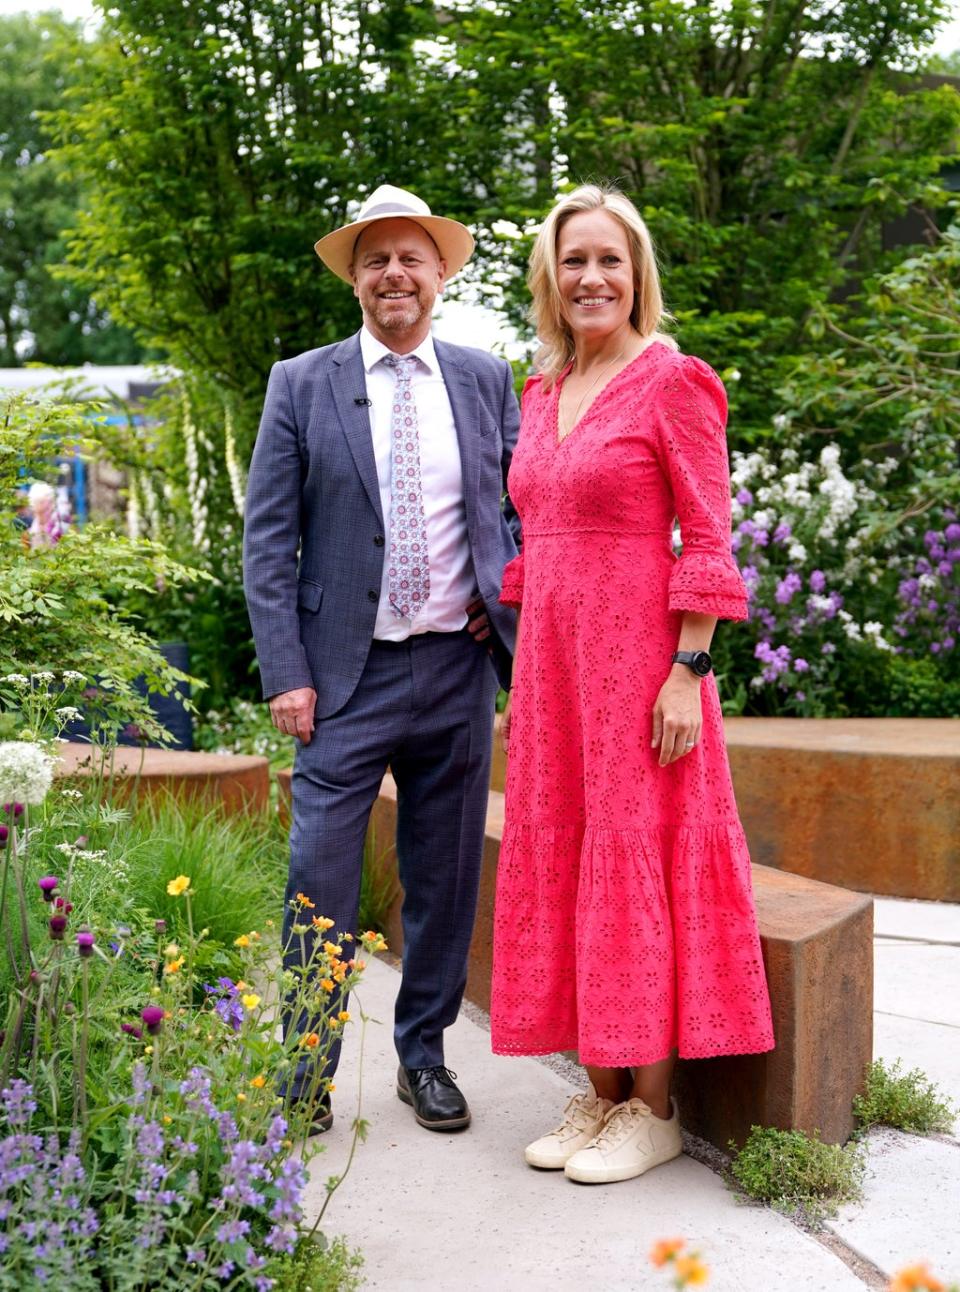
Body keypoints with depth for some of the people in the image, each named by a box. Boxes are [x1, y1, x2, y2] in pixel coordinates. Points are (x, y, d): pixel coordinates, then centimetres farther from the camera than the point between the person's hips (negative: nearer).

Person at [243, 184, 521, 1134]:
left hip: (456, 667, 2)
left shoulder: (488, 380, 8)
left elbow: (526, 503, 18)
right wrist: (285, 673, -8)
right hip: (347, 673, -2)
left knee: (444, 876, 10)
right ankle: (306, 1072, 12)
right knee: (321, 879, -3)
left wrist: (508, 591, 0)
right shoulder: (301, 385, 2)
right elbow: (267, 540, -1)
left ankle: (423, 1056, 25)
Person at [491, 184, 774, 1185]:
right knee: (558, 858, 8)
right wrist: (524, 680, 14)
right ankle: (600, 1091, 19)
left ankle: (652, 1107, 9)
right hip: (552, 658, 7)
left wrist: (687, 672, -16)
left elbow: (707, 540, -9)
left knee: (636, 857, -2)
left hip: (638, 655, -7)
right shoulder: (542, 392, 14)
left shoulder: (672, 382, -5)